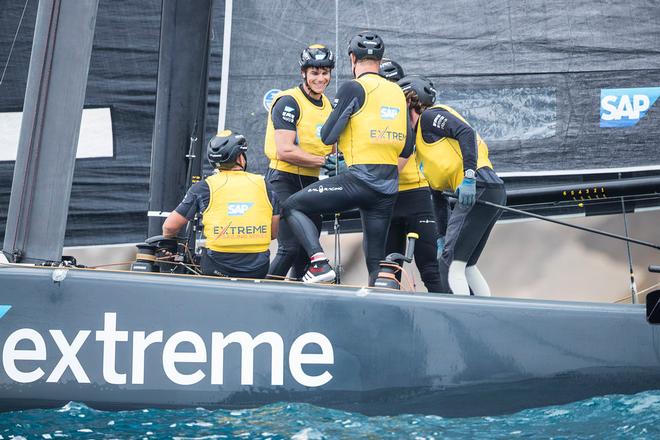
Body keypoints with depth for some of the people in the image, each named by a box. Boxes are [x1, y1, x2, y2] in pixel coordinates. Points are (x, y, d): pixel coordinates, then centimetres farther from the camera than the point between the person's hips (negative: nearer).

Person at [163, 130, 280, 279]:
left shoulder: (204, 187, 1)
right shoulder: (263, 185, 6)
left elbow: (170, 226, 3)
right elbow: (274, 233, 12)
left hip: (218, 269, -2)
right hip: (258, 271, 2)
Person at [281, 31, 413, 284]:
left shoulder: (354, 88, -5)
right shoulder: (398, 92, 14)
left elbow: (327, 136, -6)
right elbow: (406, 149, 15)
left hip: (360, 179, -6)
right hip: (389, 188, 7)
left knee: (292, 207, 5)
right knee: (376, 261, 15)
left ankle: (319, 263, -12)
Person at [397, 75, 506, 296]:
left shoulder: (430, 116, 3)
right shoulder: (420, 143, 29)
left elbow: (467, 133, -15)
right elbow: (437, 194, 28)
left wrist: (468, 177, -24)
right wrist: (442, 235, 25)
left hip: (479, 188, -10)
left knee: (451, 265, -10)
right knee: (466, 266, 17)